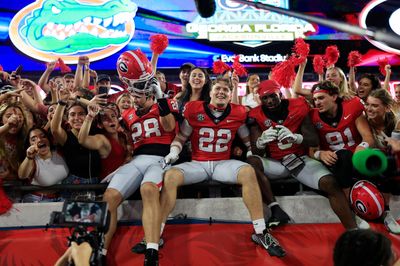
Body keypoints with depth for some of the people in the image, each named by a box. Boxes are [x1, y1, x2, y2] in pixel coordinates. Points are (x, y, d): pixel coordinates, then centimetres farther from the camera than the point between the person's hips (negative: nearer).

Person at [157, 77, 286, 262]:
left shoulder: (238, 113, 2)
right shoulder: (194, 110, -2)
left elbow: (248, 140, 17)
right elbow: (180, 137, 6)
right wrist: (174, 152, -12)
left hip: (223, 163, 1)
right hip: (197, 163, 0)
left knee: (248, 172, -29)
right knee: (170, 176, -29)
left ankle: (260, 233, -21)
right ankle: (155, 233, -21)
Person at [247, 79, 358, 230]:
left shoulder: (298, 106, -7)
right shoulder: (257, 116, -6)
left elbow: (314, 140, -8)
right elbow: (256, 152, -8)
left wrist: (295, 137, -31)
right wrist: (261, 141, -33)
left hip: (301, 159, 0)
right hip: (276, 163, 1)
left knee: (330, 184, -24)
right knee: (251, 163, -30)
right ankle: (276, 210, -28)